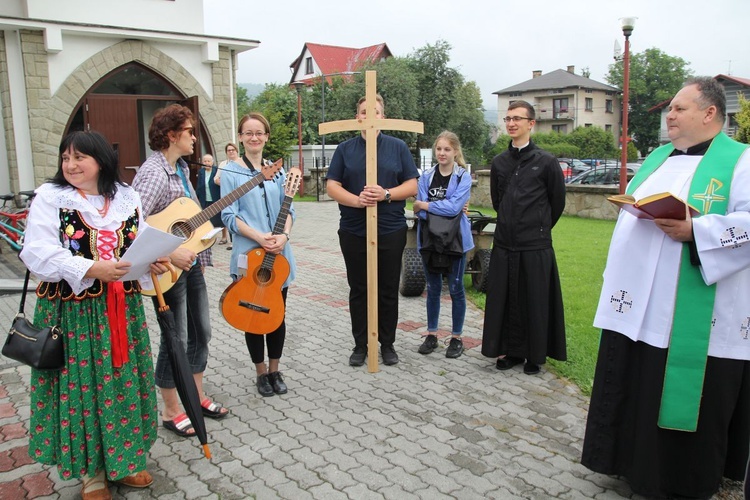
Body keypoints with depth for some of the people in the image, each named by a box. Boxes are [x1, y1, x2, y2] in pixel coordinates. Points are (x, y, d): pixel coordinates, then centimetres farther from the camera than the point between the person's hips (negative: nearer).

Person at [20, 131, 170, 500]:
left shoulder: (126, 196, 7)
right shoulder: (50, 196, -5)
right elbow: (38, 253, -15)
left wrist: (154, 261, -12)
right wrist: (92, 269, -26)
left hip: (121, 308, 4)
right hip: (72, 312, -3)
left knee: (124, 381, 11)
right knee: (81, 386, 4)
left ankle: (123, 459, 30)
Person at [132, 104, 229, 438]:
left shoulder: (181, 168, 9)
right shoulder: (154, 172, -20)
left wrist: (200, 254, 15)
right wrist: (171, 254, -30)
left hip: (191, 264, 9)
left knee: (201, 332, 16)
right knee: (176, 340, 3)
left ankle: (197, 397, 33)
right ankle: (172, 412, 21)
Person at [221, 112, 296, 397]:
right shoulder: (231, 171, -1)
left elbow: (288, 209, 8)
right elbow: (229, 216, -8)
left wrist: (284, 235, -12)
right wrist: (260, 238, -20)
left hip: (279, 255, 4)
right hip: (248, 255, -3)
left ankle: (275, 370, 26)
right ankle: (261, 372, 24)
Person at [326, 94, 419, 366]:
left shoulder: (398, 147, 5)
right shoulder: (345, 148, 6)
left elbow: (412, 186, 0)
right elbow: (332, 186, -1)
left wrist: (386, 194, -18)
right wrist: (357, 201, -20)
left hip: (391, 230, 0)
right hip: (353, 231, 1)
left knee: (388, 290, 8)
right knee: (358, 290, 9)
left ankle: (387, 343, 22)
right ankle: (360, 344, 22)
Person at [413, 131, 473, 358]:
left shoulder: (463, 177, -4)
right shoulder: (426, 177, 4)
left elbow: (454, 207, -18)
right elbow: (419, 211, -5)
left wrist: (425, 205, -11)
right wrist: (444, 209, -17)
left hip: (455, 240, -3)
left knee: (455, 289, 7)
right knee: (433, 289, 12)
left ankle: (456, 338, 19)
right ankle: (431, 335, 24)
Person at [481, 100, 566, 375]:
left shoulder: (546, 162, -4)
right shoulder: (499, 162, 8)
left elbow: (558, 202, 6)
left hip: (535, 246, -4)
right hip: (504, 243, 4)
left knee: (535, 301, 4)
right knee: (505, 300, 8)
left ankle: (535, 355, 20)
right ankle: (511, 350, 23)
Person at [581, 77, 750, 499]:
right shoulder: (658, 157, 18)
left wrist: (693, 231, -25)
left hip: (692, 312, -7)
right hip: (640, 303, 7)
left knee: (687, 396, 4)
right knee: (636, 390, 14)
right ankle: (636, 461, 31)